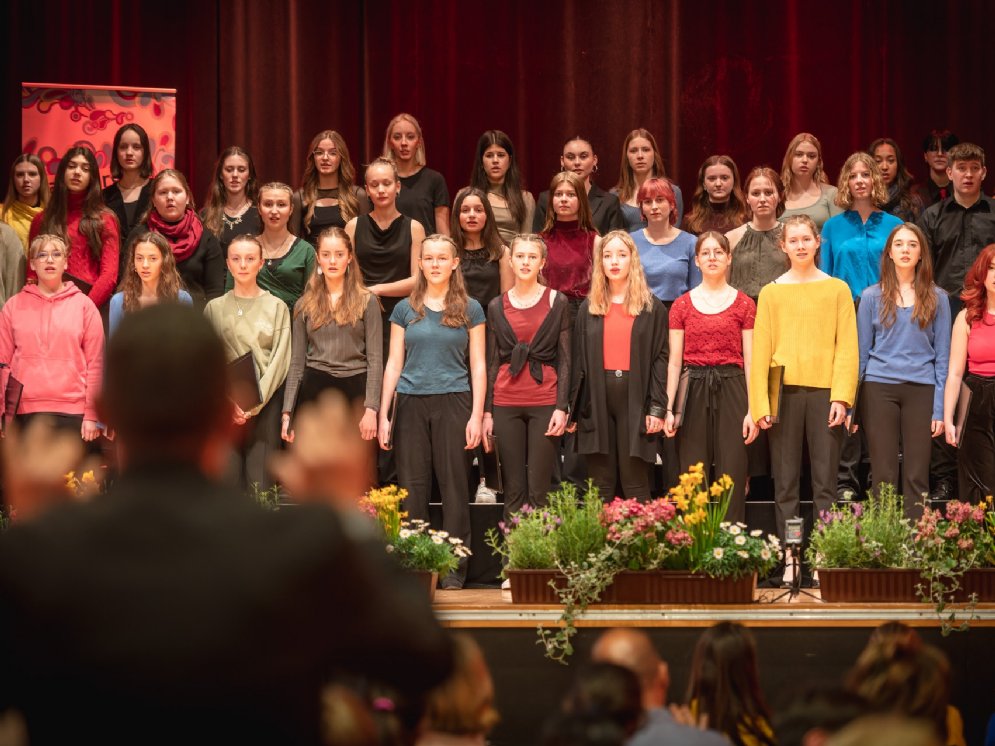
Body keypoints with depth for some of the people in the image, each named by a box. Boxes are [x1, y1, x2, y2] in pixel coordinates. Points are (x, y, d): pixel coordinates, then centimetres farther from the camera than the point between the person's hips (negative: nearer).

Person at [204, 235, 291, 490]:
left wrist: (254, 404, -9)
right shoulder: (215, 308, 10)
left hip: (265, 402, -1)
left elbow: (280, 360, 1)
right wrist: (229, 402, -10)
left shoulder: (277, 308, 8)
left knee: (261, 484, -7)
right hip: (225, 406, 1)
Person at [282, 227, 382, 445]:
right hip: (314, 391, 2)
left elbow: (375, 359, -2)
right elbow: (297, 362, 11)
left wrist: (371, 409, -12)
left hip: (354, 391, -2)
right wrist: (287, 412, 4)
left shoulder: (367, 302, 3)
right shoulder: (305, 305, 11)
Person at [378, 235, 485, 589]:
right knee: (412, 488, 1)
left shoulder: (469, 309, 7)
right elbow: (394, 364, 10)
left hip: (453, 403, -2)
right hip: (411, 403, 2)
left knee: (454, 486, -3)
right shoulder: (405, 310, 10)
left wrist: (476, 415, -4)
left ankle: (454, 570, 0)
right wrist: (383, 415, 3)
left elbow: (478, 366, 5)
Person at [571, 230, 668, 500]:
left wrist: (657, 407, -9)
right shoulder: (588, 308, 13)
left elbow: (660, 358, 0)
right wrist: (572, 408, 5)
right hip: (597, 399, 2)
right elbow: (579, 360, 11)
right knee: (600, 485, 3)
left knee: (635, 483, -3)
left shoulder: (651, 308, 5)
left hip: (635, 398, -2)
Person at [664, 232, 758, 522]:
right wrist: (668, 408, -2)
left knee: (732, 477, -5)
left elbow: (750, 361, 3)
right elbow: (674, 362, 8)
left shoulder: (743, 304, 7)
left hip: (731, 391, -1)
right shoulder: (682, 306, 10)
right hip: (693, 393, 1)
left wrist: (752, 410, -5)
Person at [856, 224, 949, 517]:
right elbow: (861, 352, 9)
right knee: (884, 475, 1)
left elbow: (942, 356, 6)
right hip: (879, 389, 0)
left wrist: (939, 408, -1)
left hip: (921, 391, 0)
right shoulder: (872, 297, 6)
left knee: (917, 476, 0)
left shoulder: (936, 298, 6)